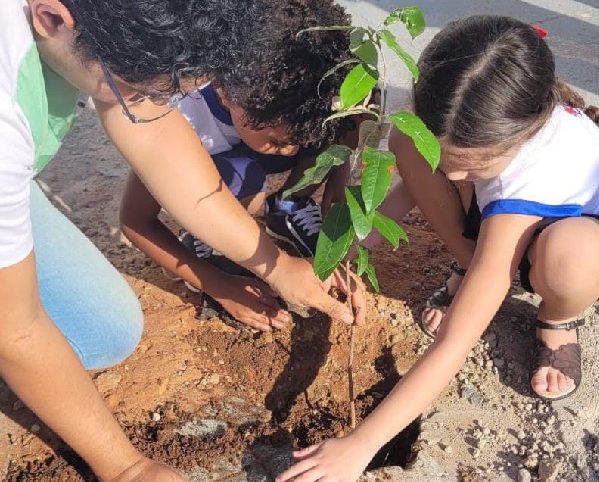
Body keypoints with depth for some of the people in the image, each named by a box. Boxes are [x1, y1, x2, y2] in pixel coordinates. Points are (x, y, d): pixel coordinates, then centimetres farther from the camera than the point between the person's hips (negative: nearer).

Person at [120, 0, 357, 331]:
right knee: (246, 177, -38)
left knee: (329, 129, -25)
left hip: (248, 154, 4)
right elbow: (135, 221, -28)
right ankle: (205, 249, -8)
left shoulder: (292, 99, -33)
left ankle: (287, 208, 1)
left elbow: (338, 140, -14)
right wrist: (221, 287, -31)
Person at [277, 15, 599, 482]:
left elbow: (455, 342, -41)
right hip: (513, 221, 6)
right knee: (408, 141, -19)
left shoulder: (532, 178, -42)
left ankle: (558, 320, -8)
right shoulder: (500, 113, -27)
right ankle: (480, 274, -2)